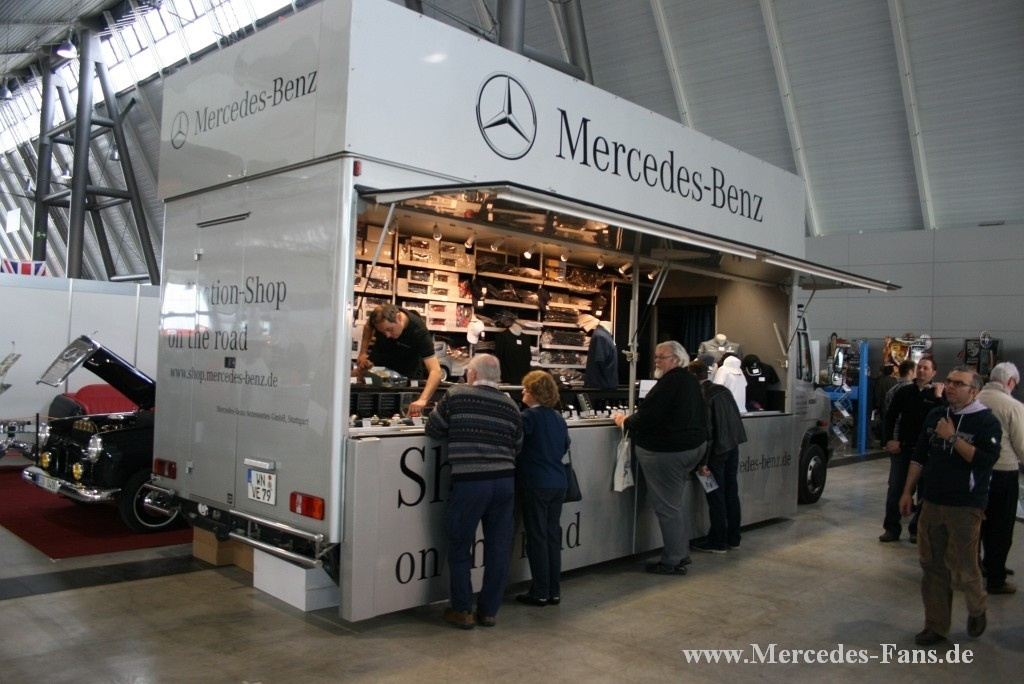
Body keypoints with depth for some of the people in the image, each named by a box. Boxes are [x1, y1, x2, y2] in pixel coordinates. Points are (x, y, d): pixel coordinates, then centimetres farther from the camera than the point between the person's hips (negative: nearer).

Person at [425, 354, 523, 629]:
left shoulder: (456, 395, -2)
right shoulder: (510, 405, 7)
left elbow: (433, 429, 7)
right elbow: (517, 446, 14)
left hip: (470, 481, -4)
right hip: (504, 481, 4)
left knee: (460, 547, 10)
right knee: (499, 548, 12)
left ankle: (462, 611, 17)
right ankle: (488, 610, 21)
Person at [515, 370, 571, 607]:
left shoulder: (529, 416, -13)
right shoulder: (558, 417, 9)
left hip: (535, 484, -7)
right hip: (557, 483, 7)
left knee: (537, 538, 1)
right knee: (553, 535, 11)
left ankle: (540, 593, 7)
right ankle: (553, 591, 17)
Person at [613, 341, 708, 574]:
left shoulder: (669, 382, -18)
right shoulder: (692, 381, 12)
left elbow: (648, 416, -20)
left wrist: (625, 421, -4)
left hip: (666, 451, -10)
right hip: (692, 447, 10)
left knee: (667, 506, -2)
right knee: (678, 504, 17)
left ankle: (673, 561, 4)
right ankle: (682, 553, 23)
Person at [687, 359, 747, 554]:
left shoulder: (701, 396, -17)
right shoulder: (723, 390, 6)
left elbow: (706, 429, -19)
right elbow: (735, 418, 13)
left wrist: (703, 461, -16)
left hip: (717, 449, -8)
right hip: (733, 445, 8)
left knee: (716, 496, 2)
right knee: (731, 491, 14)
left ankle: (717, 542, 10)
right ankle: (733, 538, 24)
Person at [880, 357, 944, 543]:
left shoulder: (938, 394, -1)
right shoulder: (904, 391, 4)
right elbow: (890, 416, 6)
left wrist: (938, 397, -20)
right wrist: (889, 440, -4)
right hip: (902, 447, 1)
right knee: (895, 488, 2)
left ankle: (917, 529, 19)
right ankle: (892, 528, 10)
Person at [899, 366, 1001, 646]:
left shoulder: (986, 422, -8)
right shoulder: (936, 415, 9)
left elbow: (986, 460, -22)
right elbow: (919, 456, 14)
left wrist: (953, 438, -21)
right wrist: (908, 492, 13)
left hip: (965, 507, -5)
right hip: (931, 503, 5)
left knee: (962, 568, -1)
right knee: (932, 567, 9)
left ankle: (977, 610, 30)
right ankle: (936, 625, 21)